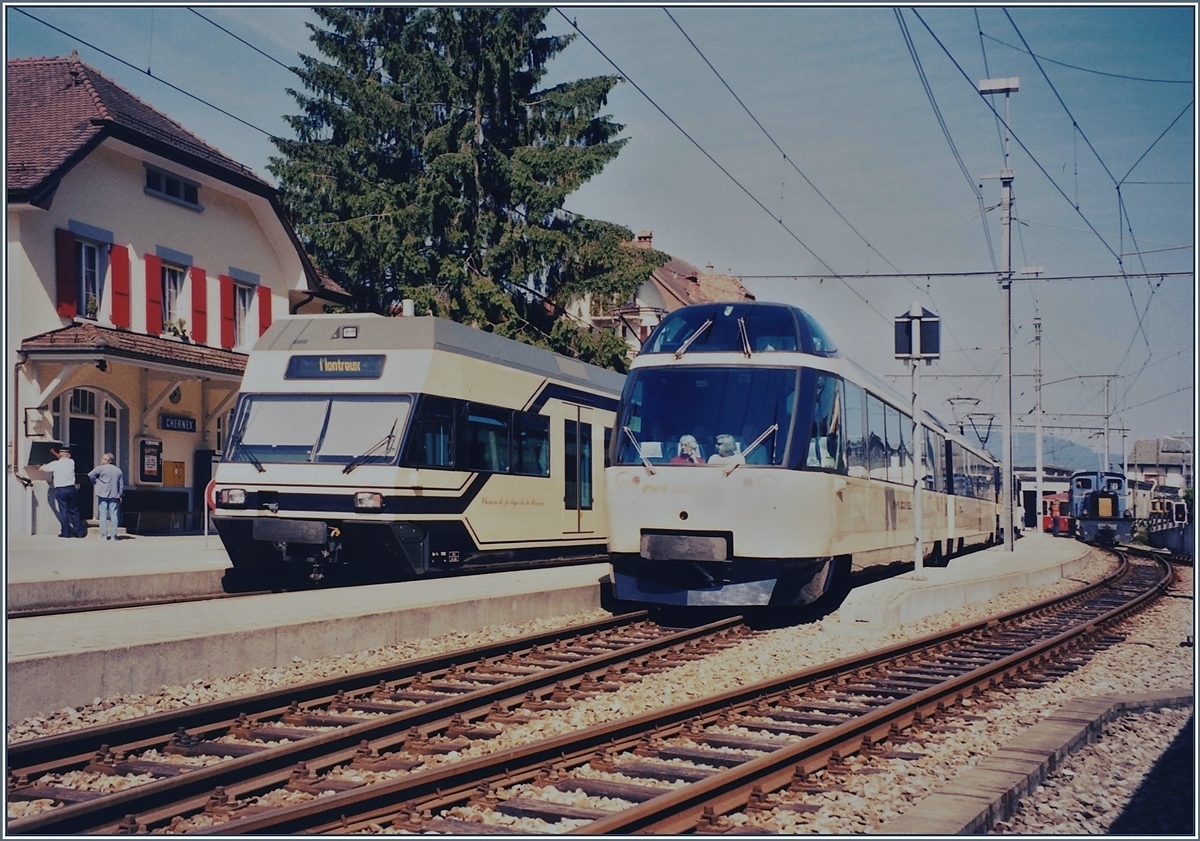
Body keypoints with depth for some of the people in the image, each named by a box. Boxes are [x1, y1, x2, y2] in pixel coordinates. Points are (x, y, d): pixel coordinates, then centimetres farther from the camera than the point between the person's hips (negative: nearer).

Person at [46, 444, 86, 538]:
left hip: (60, 490, -2)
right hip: (71, 489, 2)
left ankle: (65, 532, 3)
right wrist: (54, 452, 34)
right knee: (74, 511, 10)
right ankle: (79, 531, 12)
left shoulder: (55, 464, -6)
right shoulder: (71, 462, 1)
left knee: (63, 511, 2)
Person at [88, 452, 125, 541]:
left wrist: (95, 482, 11)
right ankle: (113, 535, 3)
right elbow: (121, 485, 11)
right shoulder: (118, 470, 9)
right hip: (114, 495, 3)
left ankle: (104, 535, -1)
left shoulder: (101, 468, -4)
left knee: (103, 515, 1)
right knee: (114, 515, 5)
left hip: (103, 494, -3)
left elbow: (90, 476, -5)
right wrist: (120, 495, 17)